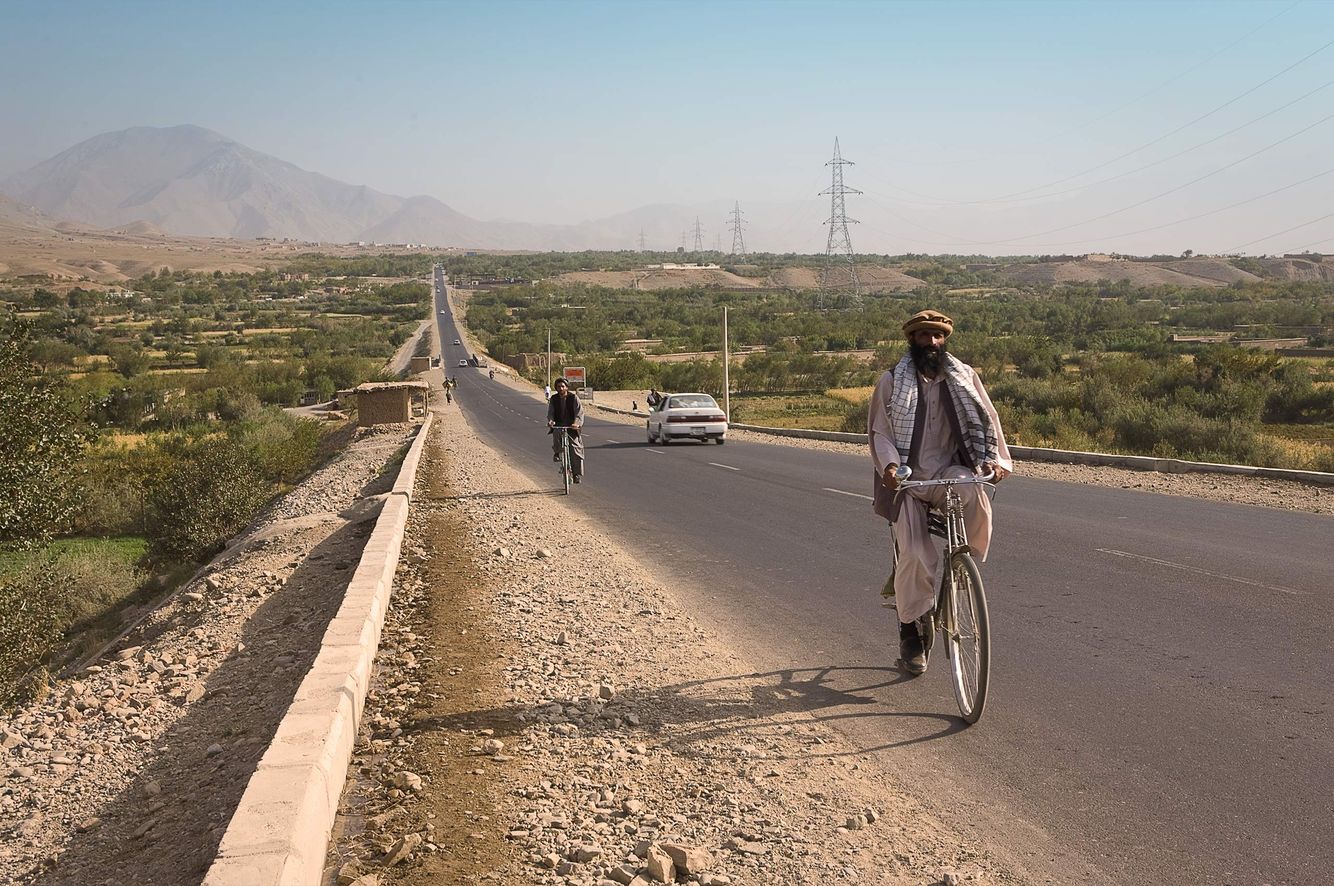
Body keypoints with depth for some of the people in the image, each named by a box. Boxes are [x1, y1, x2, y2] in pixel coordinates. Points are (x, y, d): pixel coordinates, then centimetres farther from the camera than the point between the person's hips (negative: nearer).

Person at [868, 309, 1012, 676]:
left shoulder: (964, 378, 8)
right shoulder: (892, 381, 2)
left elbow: (986, 419, 7)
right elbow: (878, 431, 0)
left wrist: (994, 459, -10)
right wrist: (889, 465, -18)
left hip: (949, 472, 2)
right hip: (907, 478, -2)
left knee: (976, 494, -35)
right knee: (915, 554, -15)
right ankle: (911, 630, 5)